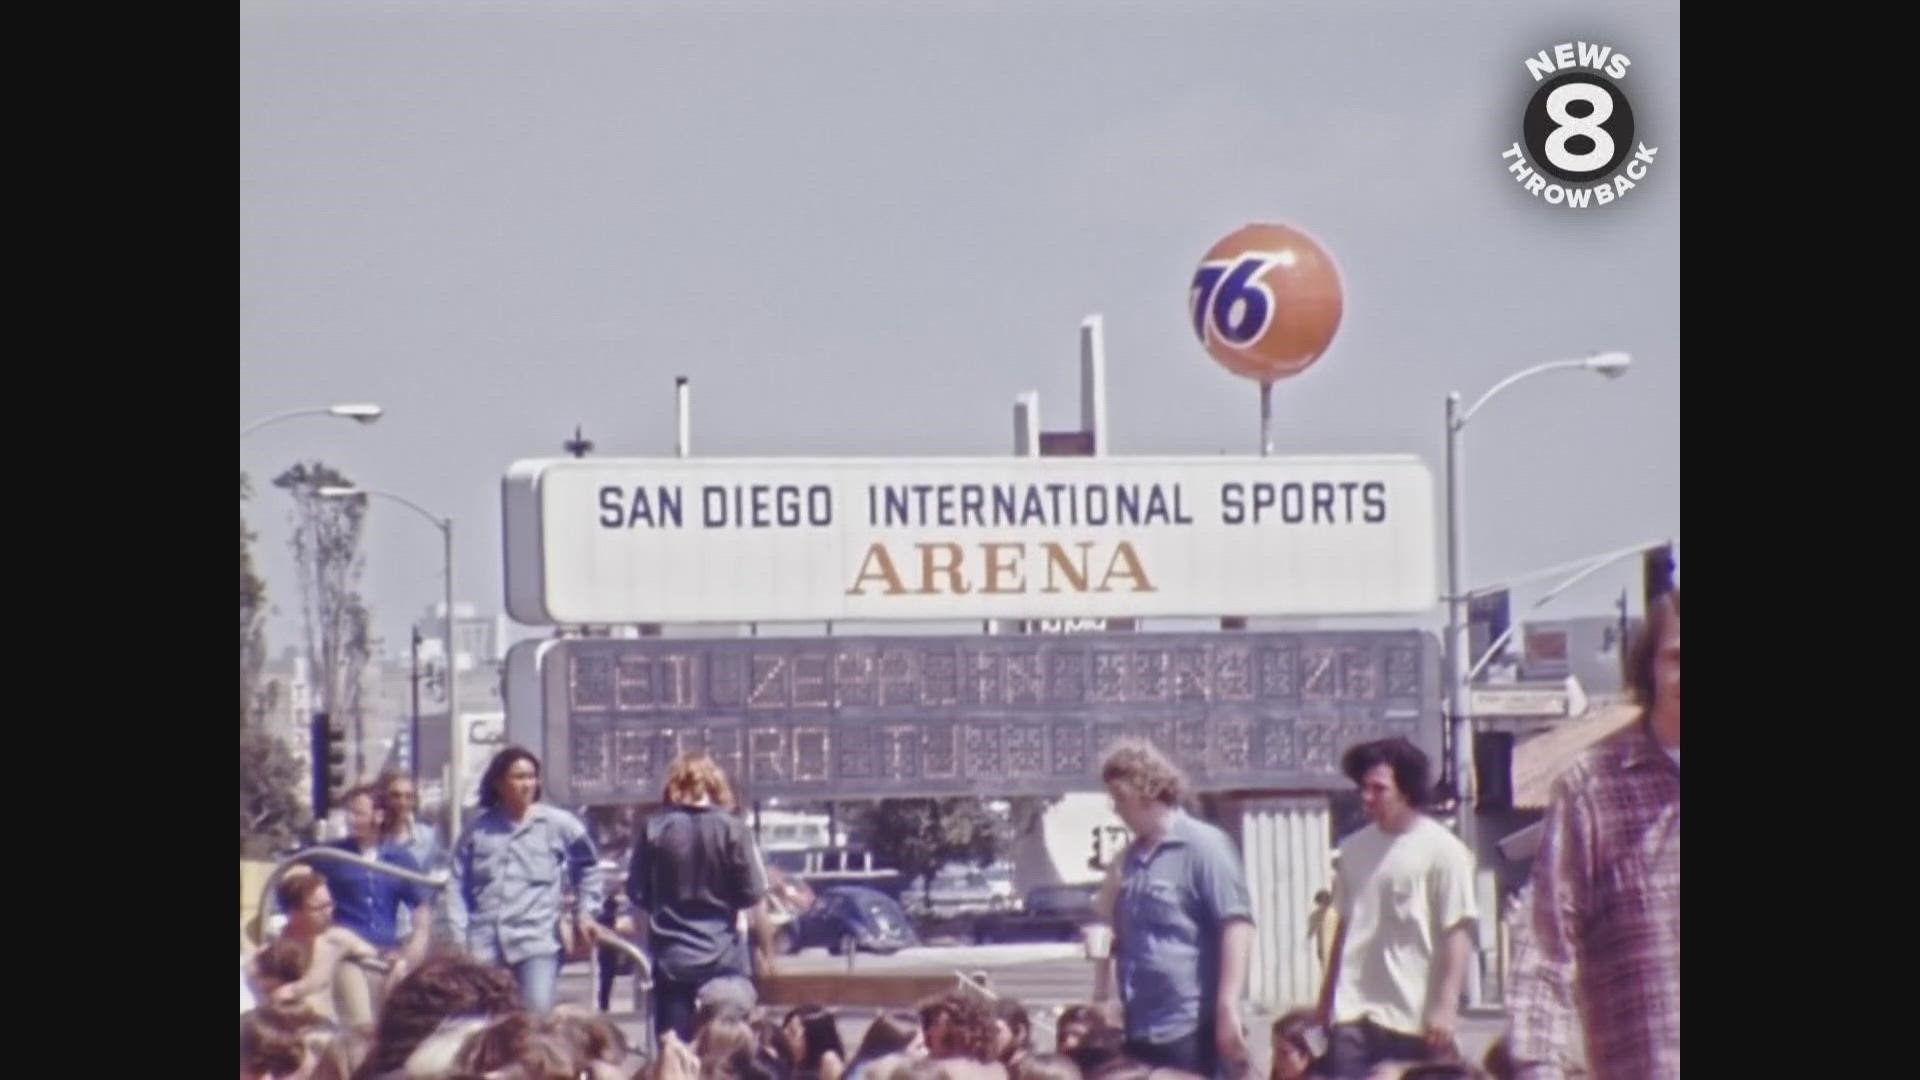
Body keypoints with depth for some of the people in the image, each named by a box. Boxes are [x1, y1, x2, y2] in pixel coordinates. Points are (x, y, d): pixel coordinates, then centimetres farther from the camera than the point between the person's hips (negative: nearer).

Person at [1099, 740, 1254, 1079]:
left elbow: (1237, 925, -14)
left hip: (1191, 1029, -8)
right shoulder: (1133, 857, 15)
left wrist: (1228, 1009, -20)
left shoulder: (1203, 845, -8)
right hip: (1140, 1029, 8)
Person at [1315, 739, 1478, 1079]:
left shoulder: (1442, 850, -7)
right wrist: (1325, 1000, 17)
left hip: (1414, 1016, -4)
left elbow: (1458, 934, -10)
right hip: (1353, 1013, 4)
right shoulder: (1354, 848, 10)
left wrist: (1446, 1006, -16)